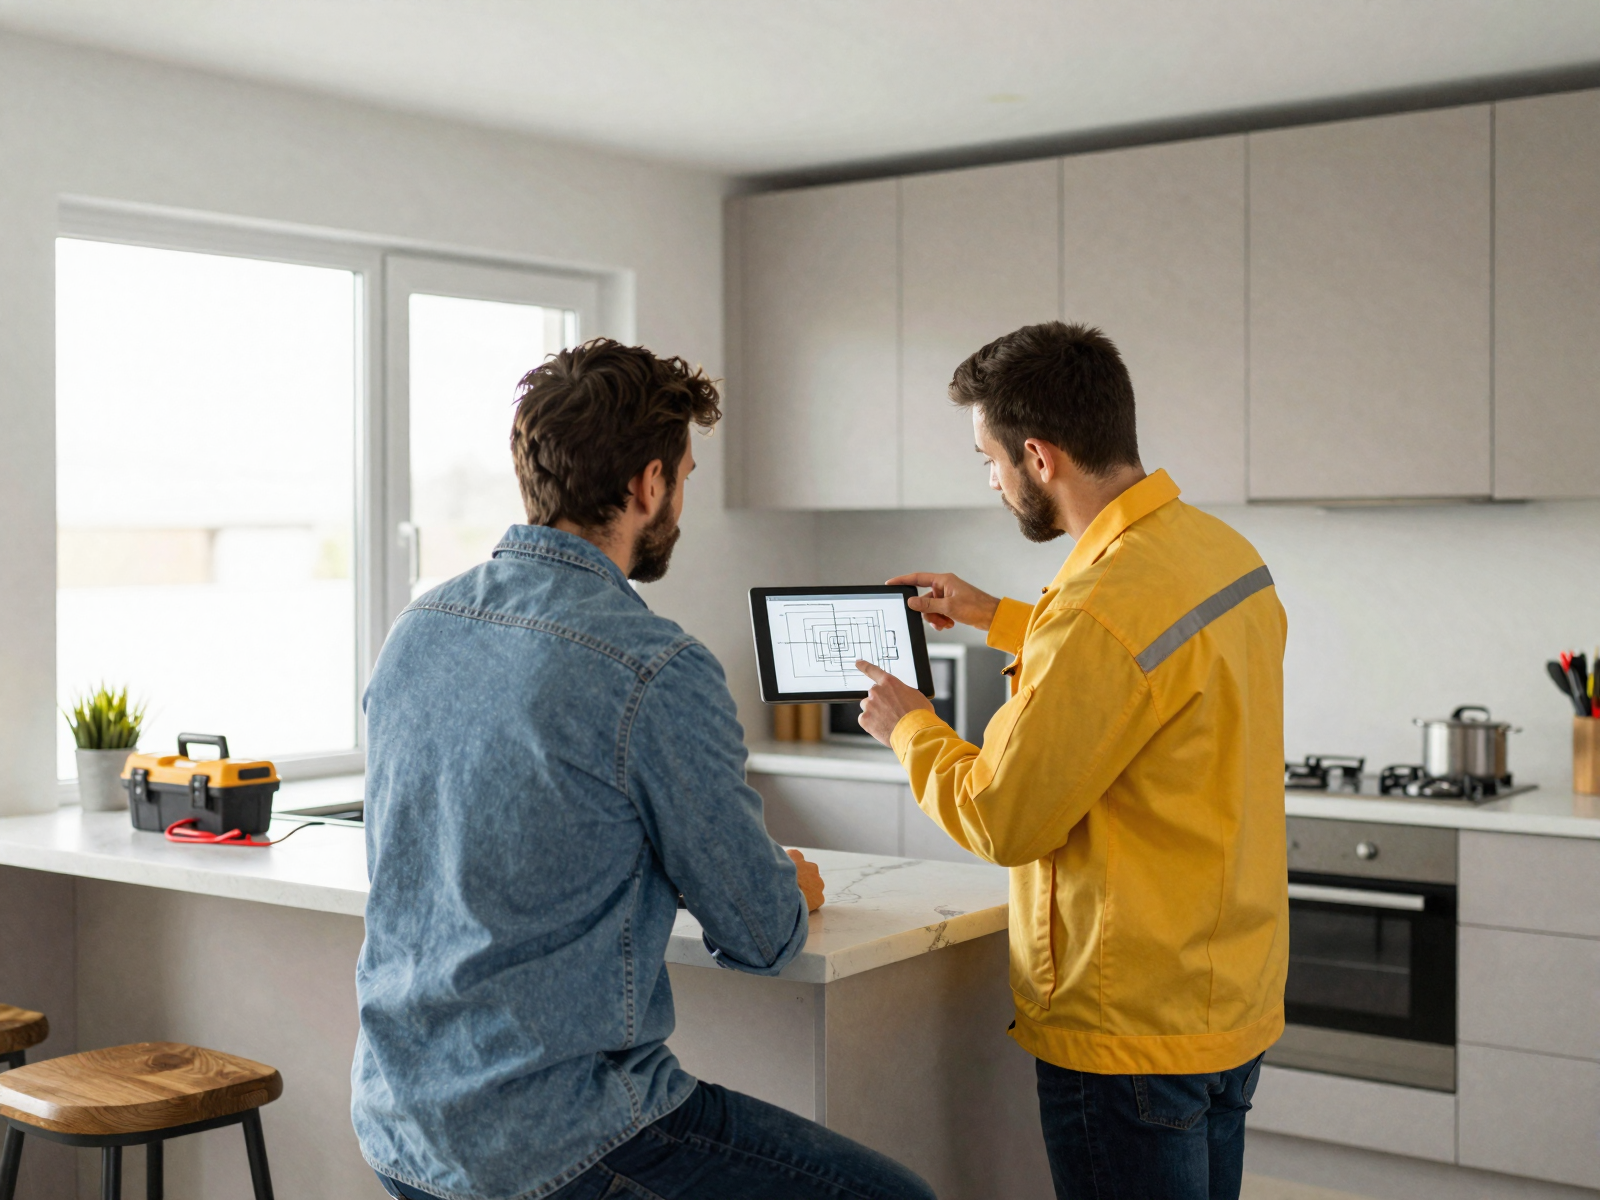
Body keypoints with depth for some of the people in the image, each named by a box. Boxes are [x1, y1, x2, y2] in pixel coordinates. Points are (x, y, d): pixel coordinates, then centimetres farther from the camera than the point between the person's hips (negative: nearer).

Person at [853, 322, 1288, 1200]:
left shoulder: (1103, 607, -27)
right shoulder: (1223, 551, 3)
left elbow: (1002, 820, -19)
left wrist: (909, 728, -1)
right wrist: (999, 619, 27)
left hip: (1131, 1029, -9)